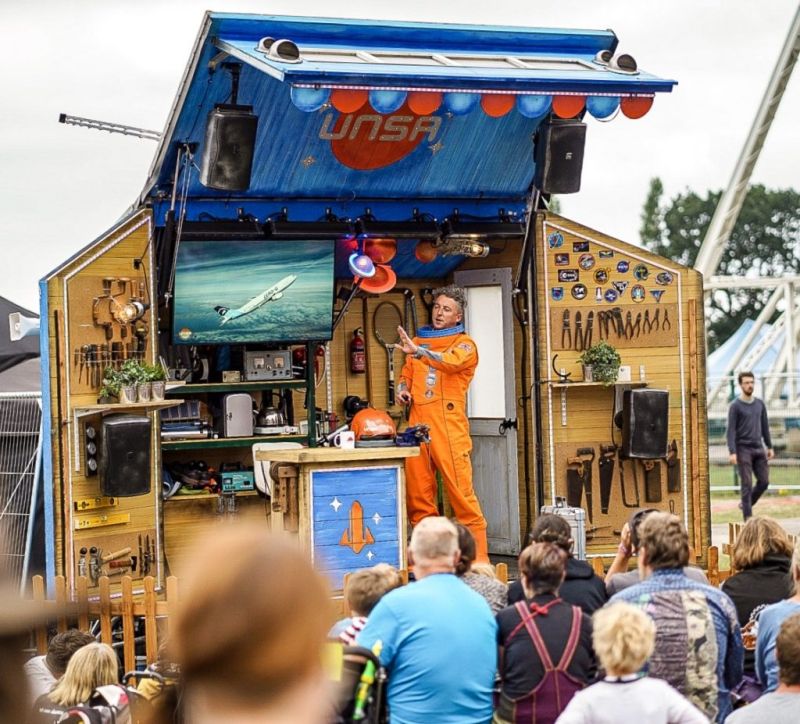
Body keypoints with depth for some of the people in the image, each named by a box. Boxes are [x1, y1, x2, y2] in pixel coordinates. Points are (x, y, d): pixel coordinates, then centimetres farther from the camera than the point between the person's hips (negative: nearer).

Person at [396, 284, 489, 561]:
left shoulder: (464, 344, 4)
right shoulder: (419, 340, 21)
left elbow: (449, 362, -18)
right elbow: (406, 374, 31)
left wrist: (417, 351, -33)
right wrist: (402, 389, 8)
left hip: (448, 426, -5)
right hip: (418, 424, 5)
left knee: (462, 494, -9)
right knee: (417, 497, 4)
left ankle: (478, 558, -7)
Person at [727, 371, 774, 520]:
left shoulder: (760, 404, 11)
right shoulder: (735, 406, -5)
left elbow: (765, 427, 17)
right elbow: (731, 430, -9)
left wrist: (770, 447, 13)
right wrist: (732, 452, -17)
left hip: (758, 449, 5)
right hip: (743, 449, -5)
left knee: (764, 481, 2)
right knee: (747, 484, -5)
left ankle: (746, 504, 24)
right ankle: (748, 517, -1)